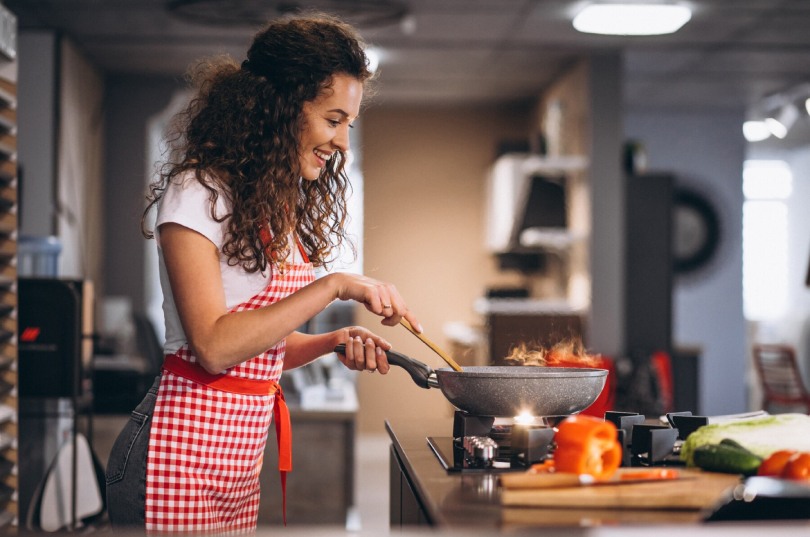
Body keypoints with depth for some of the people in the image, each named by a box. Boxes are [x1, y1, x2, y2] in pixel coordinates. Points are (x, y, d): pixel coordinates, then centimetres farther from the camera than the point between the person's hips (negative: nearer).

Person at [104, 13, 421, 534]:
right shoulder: (199, 193, -12)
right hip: (181, 453, -8)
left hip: (242, 461, 8)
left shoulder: (281, 208, 13)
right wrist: (334, 286, -20)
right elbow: (213, 346, -21)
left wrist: (335, 342, -2)